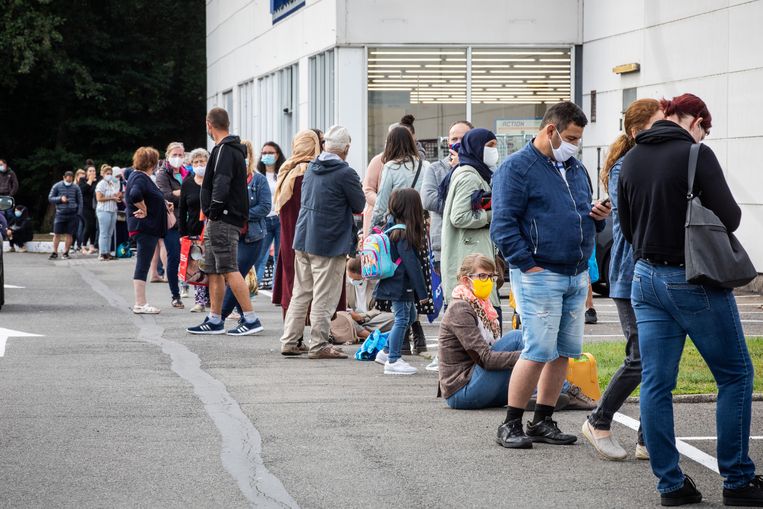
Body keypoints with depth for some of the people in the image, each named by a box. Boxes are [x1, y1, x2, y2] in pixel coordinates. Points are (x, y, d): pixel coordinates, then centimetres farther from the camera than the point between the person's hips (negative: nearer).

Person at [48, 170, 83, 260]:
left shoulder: (76, 188, 4)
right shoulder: (57, 186, 1)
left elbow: (80, 201, 8)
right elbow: (50, 198, 3)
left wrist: (78, 213, -1)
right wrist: (60, 199, -13)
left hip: (72, 214, 1)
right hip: (60, 213, -1)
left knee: (69, 234, 3)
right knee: (57, 234, -2)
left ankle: (65, 253, 11)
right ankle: (54, 253, 6)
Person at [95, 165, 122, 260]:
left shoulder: (113, 184, 17)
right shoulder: (101, 184, -5)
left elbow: (117, 196, 26)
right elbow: (99, 198, -14)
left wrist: (119, 196, 3)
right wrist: (111, 198, -14)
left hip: (113, 210, 7)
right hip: (104, 210, -7)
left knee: (110, 233, 6)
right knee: (104, 233, -7)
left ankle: (107, 252, 9)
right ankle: (102, 253, -6)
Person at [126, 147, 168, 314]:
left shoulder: (139, 176, 16)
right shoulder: (140, 178, -15)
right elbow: (135, 195, -34)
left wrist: (163, 204, 11)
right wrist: (144, 210, -21)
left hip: (147, 228, 11)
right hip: (144, 226, -11)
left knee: (143, 265, 14)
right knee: (142, 265, -7)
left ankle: (140, 302, 19)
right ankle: (140, 304, -5)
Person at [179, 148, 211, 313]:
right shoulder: (187, 183, 8)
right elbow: (182, 211, 10)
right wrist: (182, 233, 3)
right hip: (194, 231, 2)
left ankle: (210, 299, 6)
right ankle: (200, 301, 2)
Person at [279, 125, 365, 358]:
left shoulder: (312, 168, 7)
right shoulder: (345, 173, -16)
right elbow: (359, 206, -7)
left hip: (303, 239, 7)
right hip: (329, 243, -7)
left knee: (301, 293, 14)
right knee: (324, 297, 0)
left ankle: (289, 341, 16)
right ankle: (319, 345, 2)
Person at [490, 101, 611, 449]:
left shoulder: (576, 169, 18)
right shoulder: (517, 167, -6)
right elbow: (503, 224, -12)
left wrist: (596, 217, 6)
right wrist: (529, 264, -17)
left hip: (577, 277, 8)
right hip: (539, 275, -8)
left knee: (564, 352, 8)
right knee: (539, 351, -11)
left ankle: (543, 421, 18)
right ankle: (511, 424, 0)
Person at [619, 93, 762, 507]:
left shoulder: (631, 160, 7)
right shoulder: (696, 154, -13)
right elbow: (728, 218, -15)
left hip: (646, 277, 6)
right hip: (695, 281, -6)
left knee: (655, 383, 7)